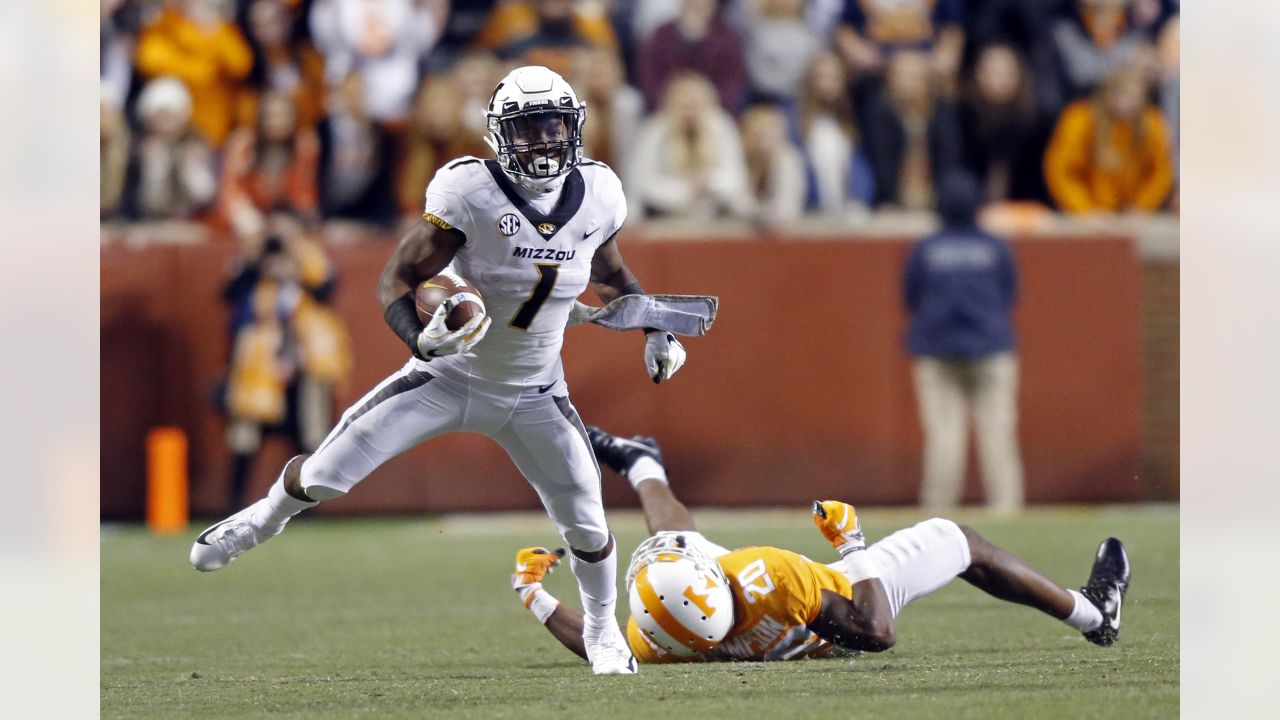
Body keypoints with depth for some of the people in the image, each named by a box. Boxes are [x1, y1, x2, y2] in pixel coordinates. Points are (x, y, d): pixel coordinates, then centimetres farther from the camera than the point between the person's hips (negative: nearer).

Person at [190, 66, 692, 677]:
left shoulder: (596, 196, -10)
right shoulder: (471, 193, -25)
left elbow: (610, 273, 14)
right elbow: (397, 281, -22)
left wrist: (656, 330, 3)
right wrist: (422, 339, -40)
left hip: (532, 395, 3)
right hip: (448, 378, -3)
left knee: (586, 524, -3)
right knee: (325, 476, -7)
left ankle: (602, 631, 28)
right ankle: (266, 517, 29)